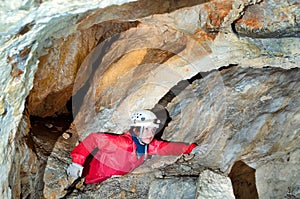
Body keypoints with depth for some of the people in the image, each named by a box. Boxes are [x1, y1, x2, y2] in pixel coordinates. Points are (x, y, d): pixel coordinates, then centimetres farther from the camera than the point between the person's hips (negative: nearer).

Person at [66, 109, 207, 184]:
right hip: (96, 181, -8)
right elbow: (94, 138, -32)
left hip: (114, 182, 8)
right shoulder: (122, 143, -33)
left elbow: (166, 147, -4)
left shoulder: (148, 145, -9)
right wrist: (77, 162, -39)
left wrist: (190, 149, -15)